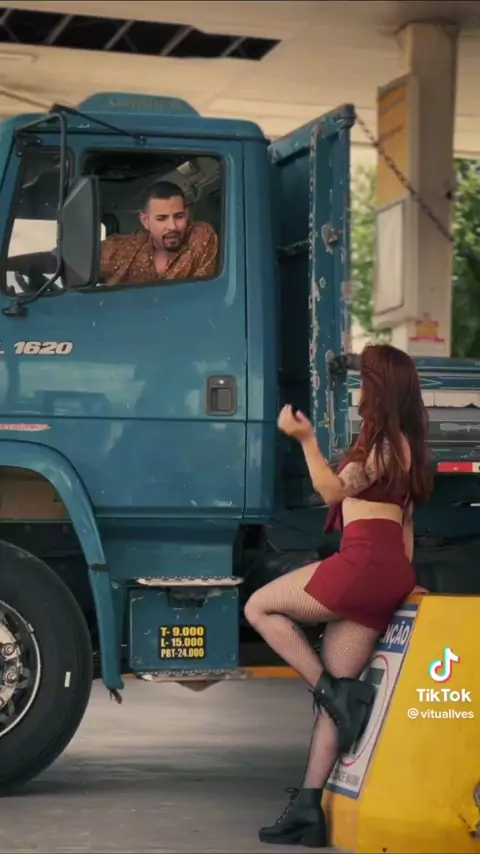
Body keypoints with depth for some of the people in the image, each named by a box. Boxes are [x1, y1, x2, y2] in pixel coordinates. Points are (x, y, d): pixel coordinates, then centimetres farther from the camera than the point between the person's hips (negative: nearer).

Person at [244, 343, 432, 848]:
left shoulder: (384, 440, -4)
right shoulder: (401, 442, 24)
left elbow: (333, 489, -19)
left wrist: (305, 438, -27)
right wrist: (403, 579, 27)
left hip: (364, 560, -10)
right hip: (388, 569, 10)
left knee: (260, 608, 1)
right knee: (337, 689, 4)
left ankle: (332, 691, -9)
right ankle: (309, 807, -1)